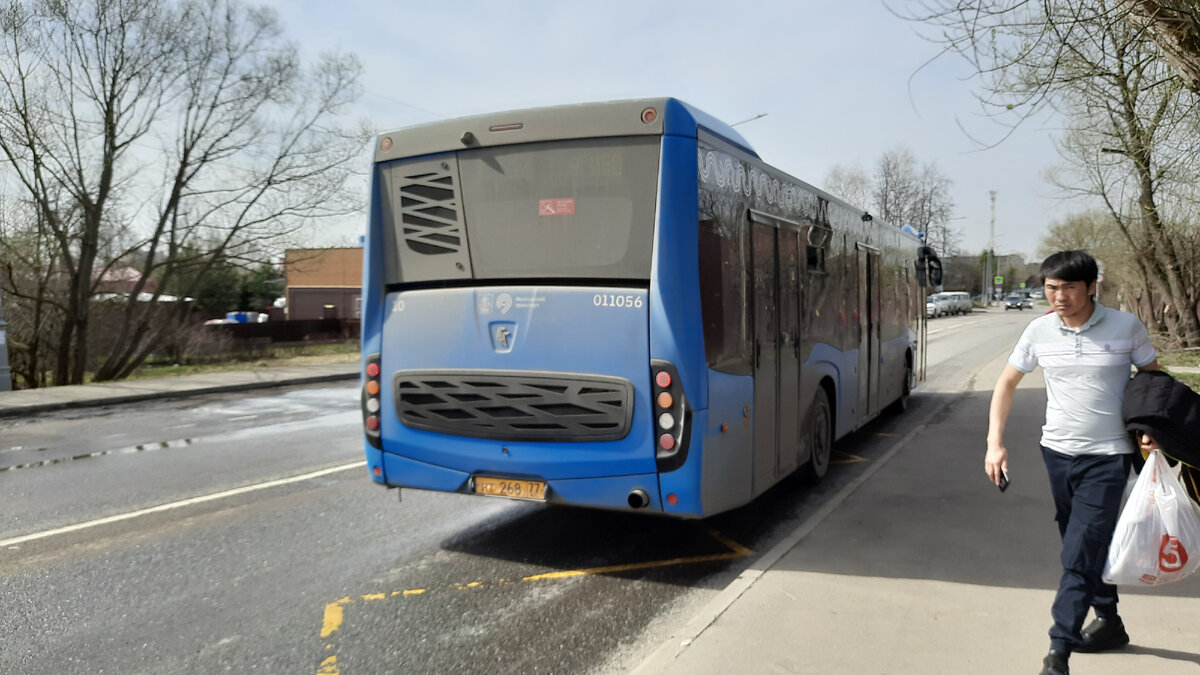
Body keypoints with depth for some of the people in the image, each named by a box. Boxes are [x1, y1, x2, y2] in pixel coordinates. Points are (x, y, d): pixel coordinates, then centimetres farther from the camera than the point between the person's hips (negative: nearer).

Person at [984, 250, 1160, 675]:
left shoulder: (1126, 327, -9)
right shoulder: (1040, 331, -2)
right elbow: (1007, 383, 7)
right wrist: (995, 443, -1)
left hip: (1107, 458, -4)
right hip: (1058, 452, 4)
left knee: (1079, 556, -9)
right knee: (1089, 546, 19)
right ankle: (1109, 622, 39)